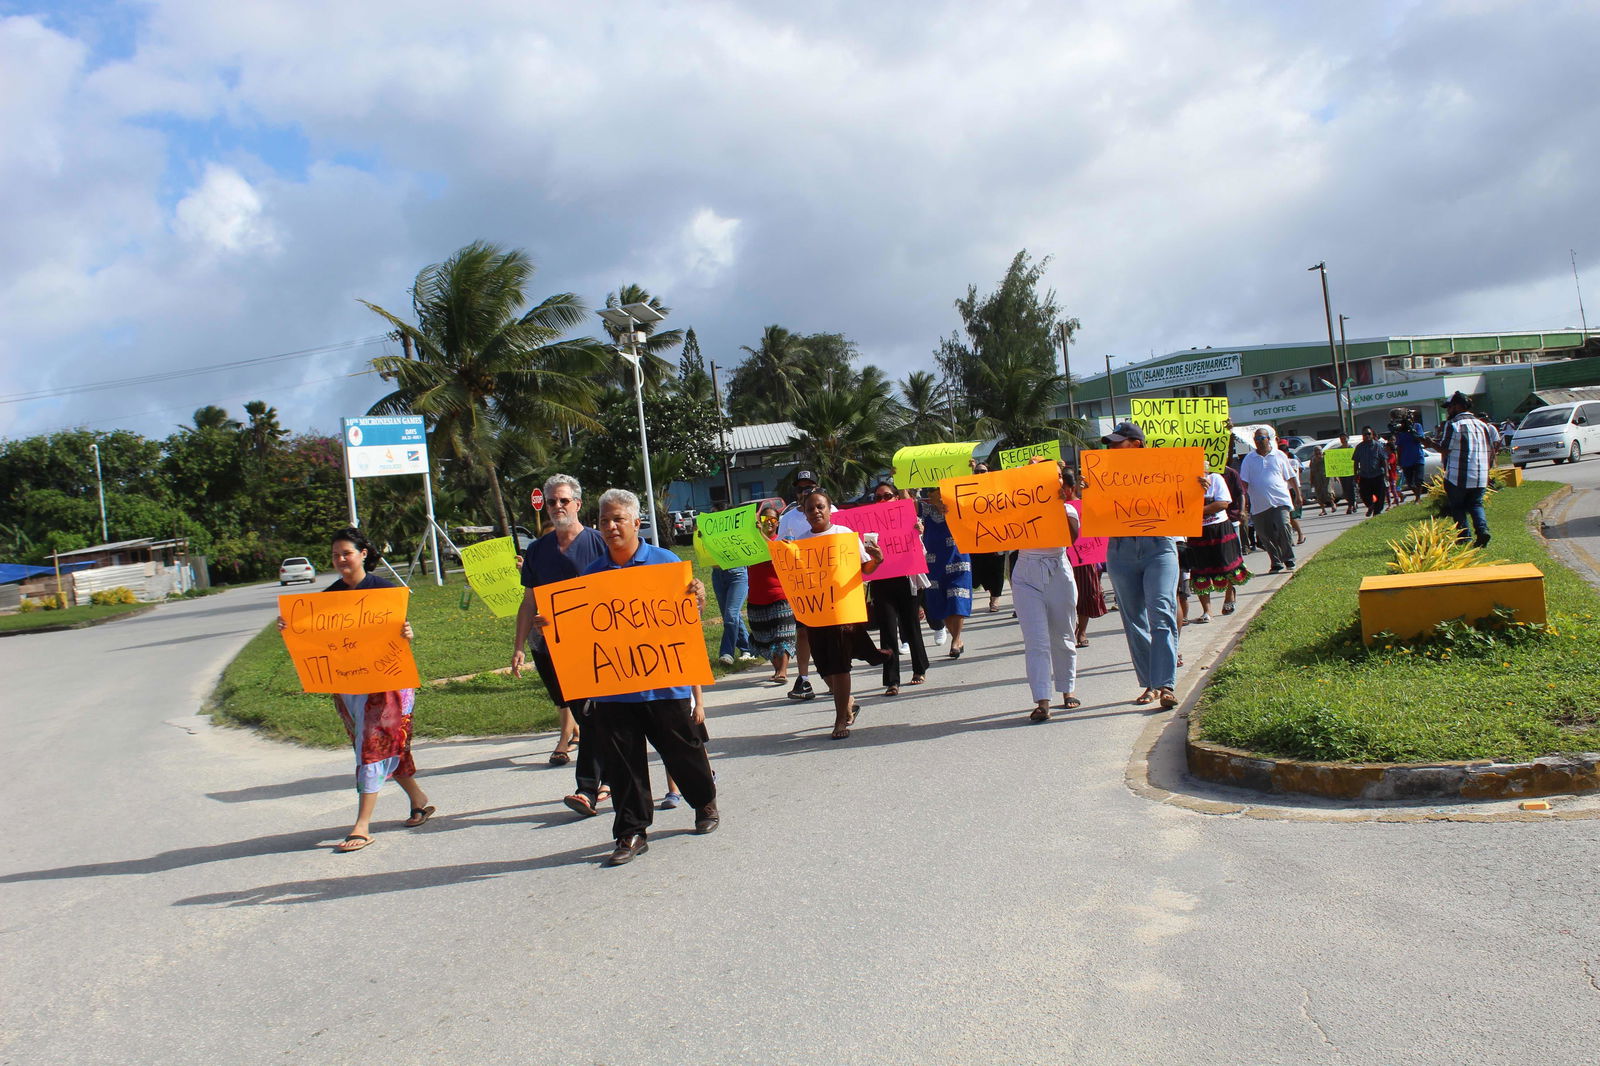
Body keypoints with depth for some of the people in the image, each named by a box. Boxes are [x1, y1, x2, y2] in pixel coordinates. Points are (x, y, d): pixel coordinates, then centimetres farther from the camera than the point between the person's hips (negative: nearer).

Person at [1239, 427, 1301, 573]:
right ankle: (1276, 562, 15)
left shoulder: (1279, 456, 7)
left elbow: (1291, 477, 13)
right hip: (1259, 504, 2)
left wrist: (1298, 494, 13)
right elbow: (1244, 480, 5)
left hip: (1279, 500, -2)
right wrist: (1245, 495, -8)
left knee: (1283, 528, -16)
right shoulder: (1249, 459, 8)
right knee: (1265, 535, 2)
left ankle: (1289, 559, 0)